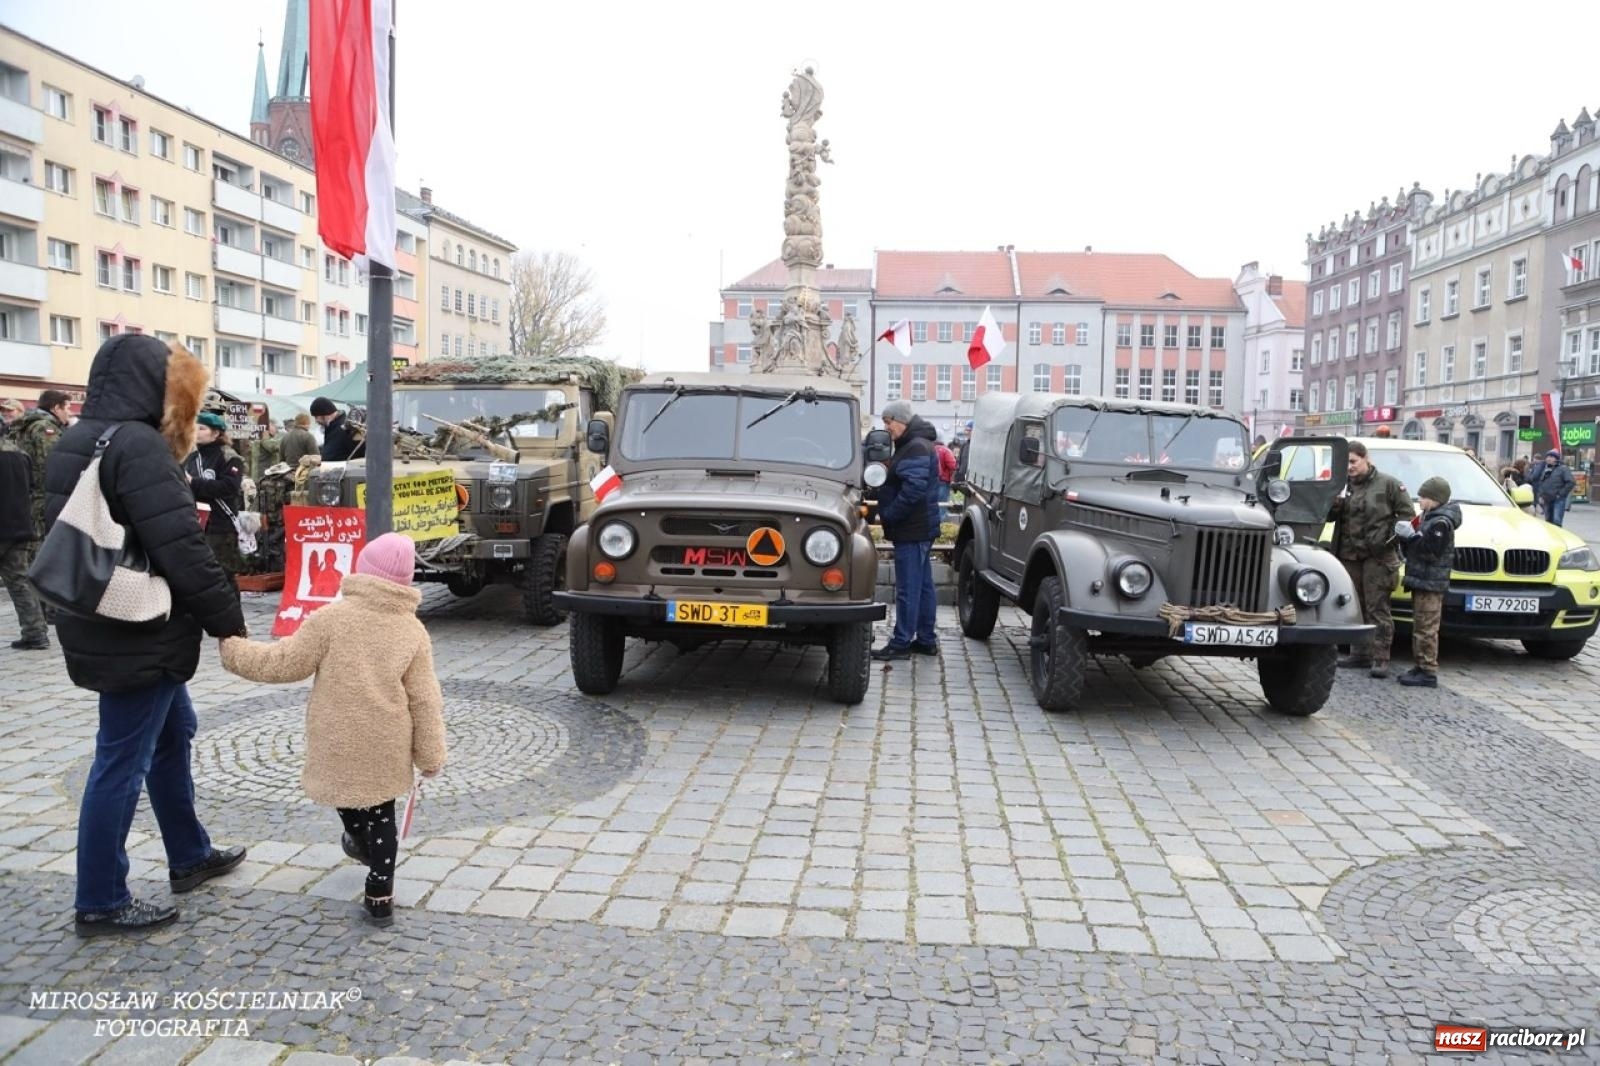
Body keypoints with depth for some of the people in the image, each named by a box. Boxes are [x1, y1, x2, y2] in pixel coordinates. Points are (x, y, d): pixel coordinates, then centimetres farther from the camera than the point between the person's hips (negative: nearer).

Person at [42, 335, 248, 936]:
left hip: (99, 628, 10)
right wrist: (232, 625, -15)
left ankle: (189, 857, 34)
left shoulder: (73, 443, 11)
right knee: (123, 761, 1)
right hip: (140, 635, -10)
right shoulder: (138, 445, -20)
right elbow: (183, 553, -24)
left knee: (172, 732, 21)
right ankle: (100, 903, 14)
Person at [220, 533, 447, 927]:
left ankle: (361, 842, 53)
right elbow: (425, 701, -2)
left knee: (345, 790, 28)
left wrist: (233, 649, 10)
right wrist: (430, 755, 4)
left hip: (337, 741, -1)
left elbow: (284, 664, -5)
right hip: (387, 744, 1)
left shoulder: (332, 616, -9)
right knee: (381, 813, 15)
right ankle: (380, 896, 15)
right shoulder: (413, 630, -3)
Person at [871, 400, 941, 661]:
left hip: (912, 530, -11)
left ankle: (901, 644, 0)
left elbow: (913, 489, -24)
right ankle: (926, 639, 22)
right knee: (923, 585, 14)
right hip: (920, 528, 11)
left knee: (908, 589, -5)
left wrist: (888, 515, -18)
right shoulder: (912, 445, 17)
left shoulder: (916, 447, -16)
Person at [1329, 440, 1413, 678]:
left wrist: (1393, 534, -11)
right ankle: (1360, 653, 20)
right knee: (1355, 607, 11)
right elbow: (1333, 516, 14)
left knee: (1377, 608, -6)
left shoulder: (1387, 484, -2)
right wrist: (1334, 506, -8)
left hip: (1378, 556, -5)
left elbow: (1406, 513, 1)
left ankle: (1380, 658, -5)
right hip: (1349, 555, 5)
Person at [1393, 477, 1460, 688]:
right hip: (1421, 581, 10)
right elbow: (1412, 550, 22)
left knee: (1426, 629, -9)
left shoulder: (1441, 522, -13)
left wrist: (1411, 536, -21)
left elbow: (1430, 552, -22)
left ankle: (1428, 672, -7)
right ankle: (1421, 666, 20)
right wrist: (1406, 537, 5)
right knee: (1419, 627, 13)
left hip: (1431, 583, -10)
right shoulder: (1428, 518, 18)